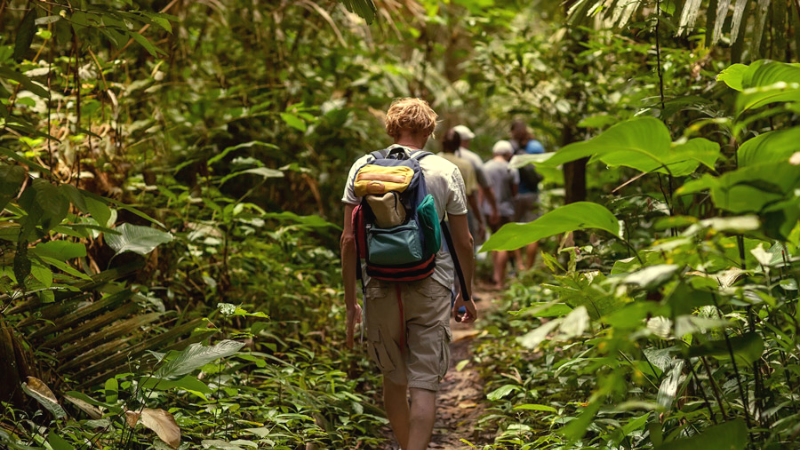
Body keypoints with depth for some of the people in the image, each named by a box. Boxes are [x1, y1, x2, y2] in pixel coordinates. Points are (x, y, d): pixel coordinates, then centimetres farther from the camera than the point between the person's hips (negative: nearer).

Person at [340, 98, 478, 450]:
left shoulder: (363, 167, 2)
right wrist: (467, 295, 17)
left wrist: (350, 302, 6)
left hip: (381, 288, 2)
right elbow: (463, 242, 4)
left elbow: (349, 240, 0)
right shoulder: (446, 172, 1)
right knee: (424, 385, 0)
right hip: (431, 288, -1)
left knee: (393, 380, 17)